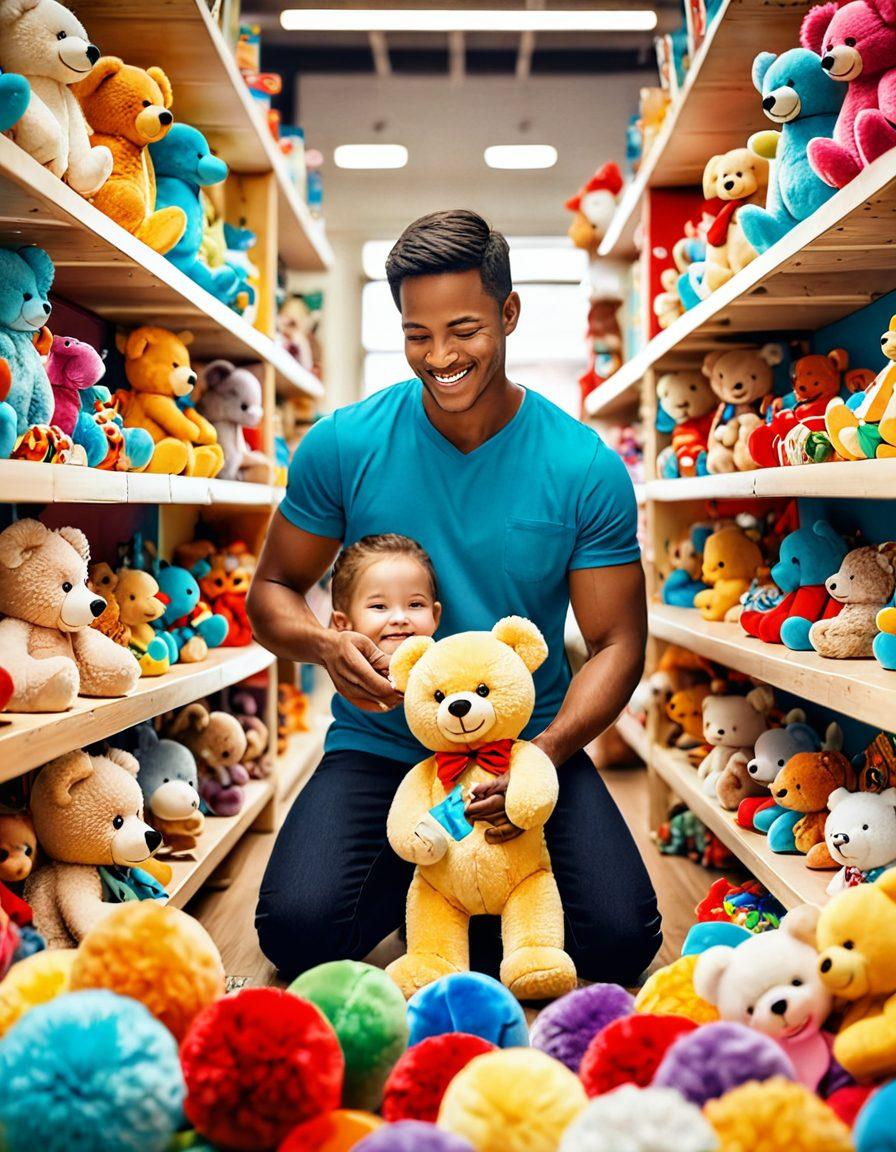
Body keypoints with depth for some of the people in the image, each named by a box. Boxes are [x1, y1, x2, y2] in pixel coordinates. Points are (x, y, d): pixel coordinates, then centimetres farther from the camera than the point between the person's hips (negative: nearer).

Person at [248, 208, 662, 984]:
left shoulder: (585, 469, -8)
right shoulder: (344, 446, -6)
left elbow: (617, 643, -4)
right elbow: (274, 589, 5)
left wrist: (546, 751, -23)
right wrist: (324, 644, -20)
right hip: (380, 745, 1)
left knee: (621, 943, -18)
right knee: (299, 932, -22)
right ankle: (417, 879, 14)